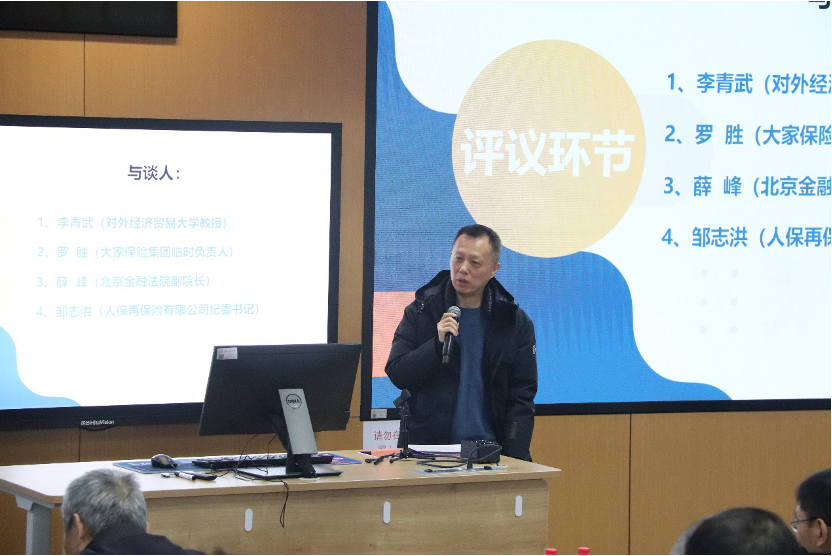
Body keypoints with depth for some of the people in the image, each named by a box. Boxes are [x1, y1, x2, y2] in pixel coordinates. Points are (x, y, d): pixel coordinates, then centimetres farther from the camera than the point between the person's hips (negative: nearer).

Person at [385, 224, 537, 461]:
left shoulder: (515, 323, 9)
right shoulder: (420, 312, 8)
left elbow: (522, 397, 8)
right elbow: (397, 375, 3)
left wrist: (514, 459, -4)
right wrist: (437, 344, -12)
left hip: (489, 451, 0)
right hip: (427, 448, 0)